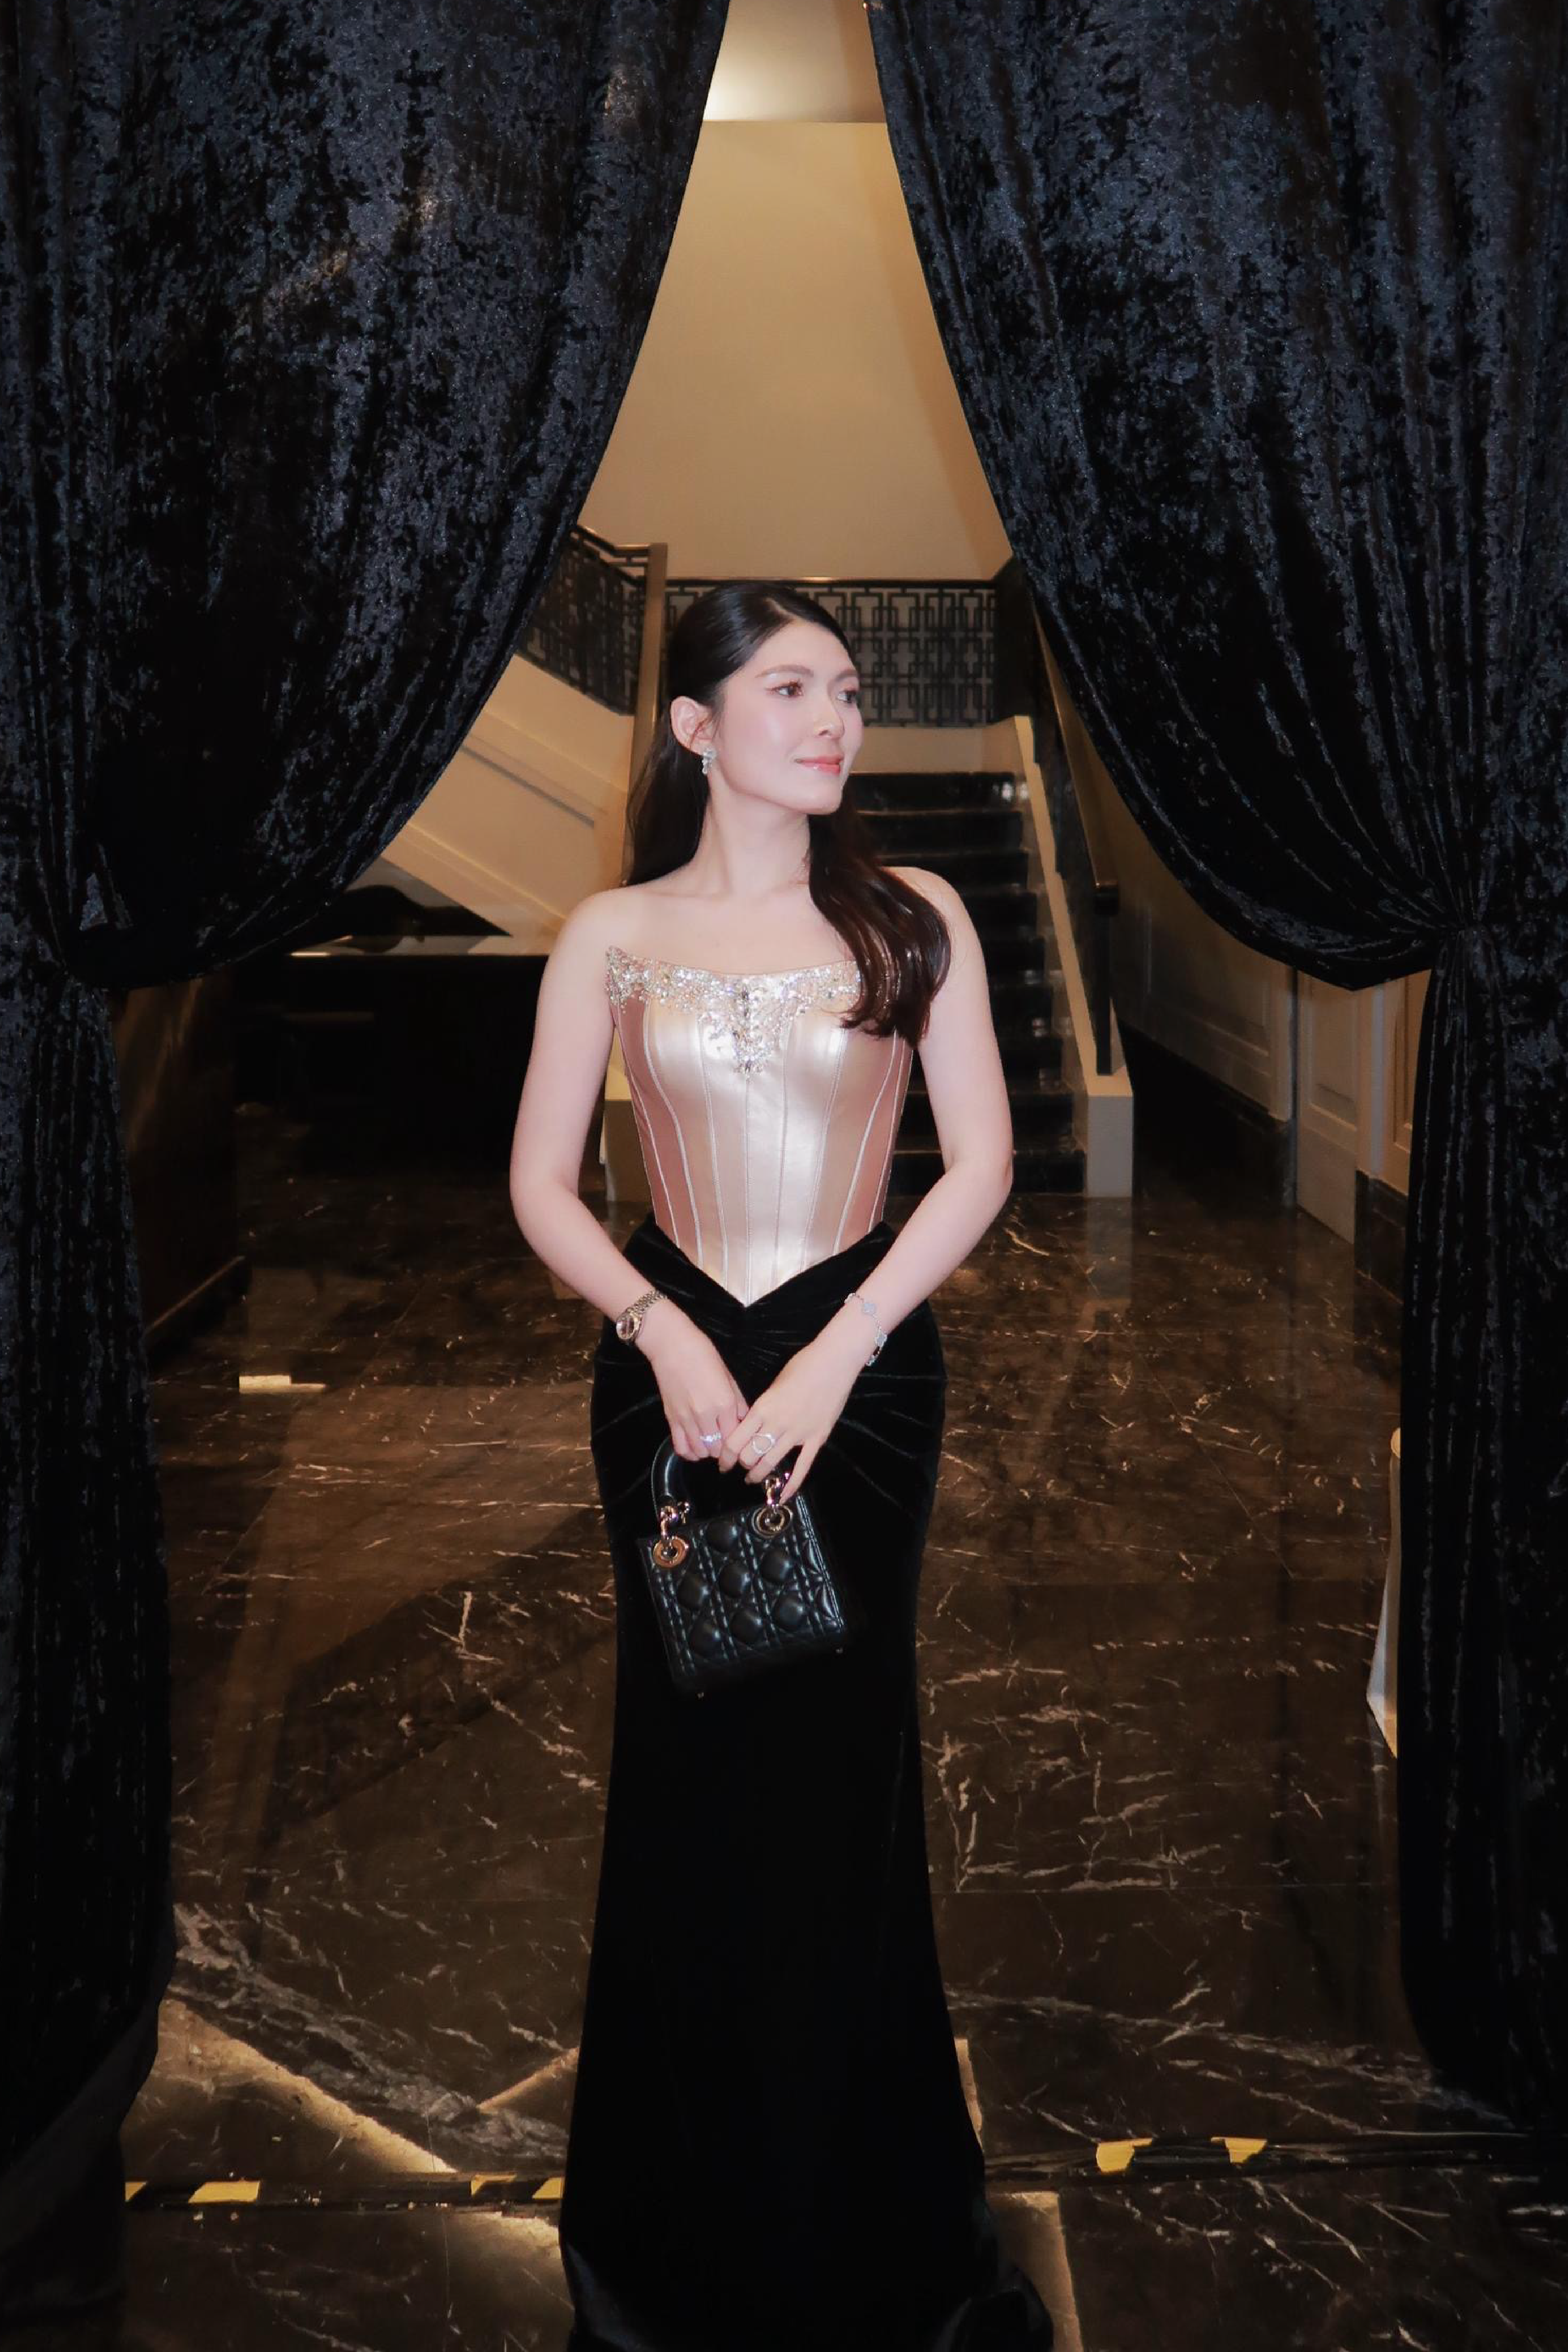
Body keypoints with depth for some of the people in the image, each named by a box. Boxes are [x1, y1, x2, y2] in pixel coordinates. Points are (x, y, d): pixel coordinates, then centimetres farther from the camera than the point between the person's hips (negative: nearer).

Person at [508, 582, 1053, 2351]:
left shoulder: (913, 918, 2)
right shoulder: (612, 935, 2)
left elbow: (981, 1161, -2)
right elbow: (541, 1182, 3)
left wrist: (836, 1352, -10)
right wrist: (662, 1330, -12)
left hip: (863, 1364, 0)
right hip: (669, 1366, 0)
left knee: (840, 1762, 5)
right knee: (691, 1764, 8)